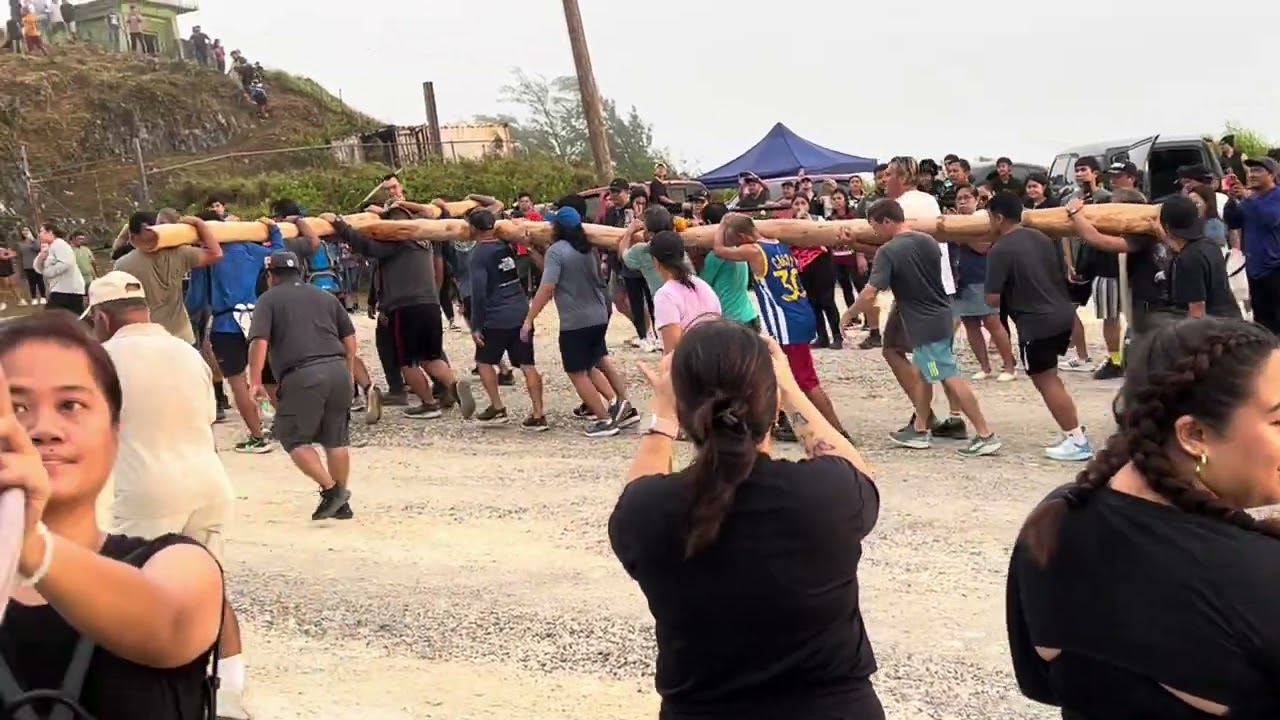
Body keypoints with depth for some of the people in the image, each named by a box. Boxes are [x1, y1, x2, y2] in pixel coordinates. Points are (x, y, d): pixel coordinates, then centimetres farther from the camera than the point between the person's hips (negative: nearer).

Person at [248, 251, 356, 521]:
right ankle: (341, 501, 17)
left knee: (294, 438, 7)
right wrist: (350, 371, 29)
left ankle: (330, 489, -6)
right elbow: (349, 335, 20)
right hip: (337, 370, 5)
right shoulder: (325, 296, 21)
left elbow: (259, 341, -6)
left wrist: (255, 380, -7)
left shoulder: (269, 299, 8)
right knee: (336, 439, 14)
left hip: (302, 376, -5)